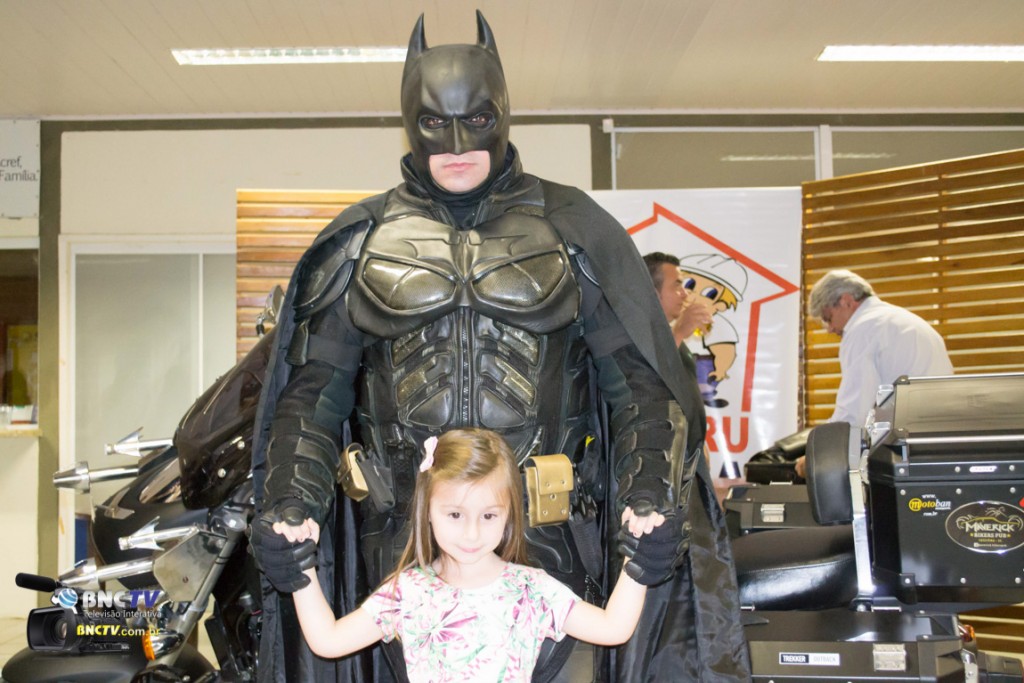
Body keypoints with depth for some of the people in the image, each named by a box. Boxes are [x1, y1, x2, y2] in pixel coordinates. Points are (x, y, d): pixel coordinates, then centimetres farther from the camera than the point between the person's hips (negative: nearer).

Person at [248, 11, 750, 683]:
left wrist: (650, 505, -12)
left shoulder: (571, 227, 4)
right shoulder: (362, 241, 8)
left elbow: (641, 382, 1)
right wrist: (287, 507, -7)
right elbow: (312, 392, 7)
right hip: (405, 535, 1)